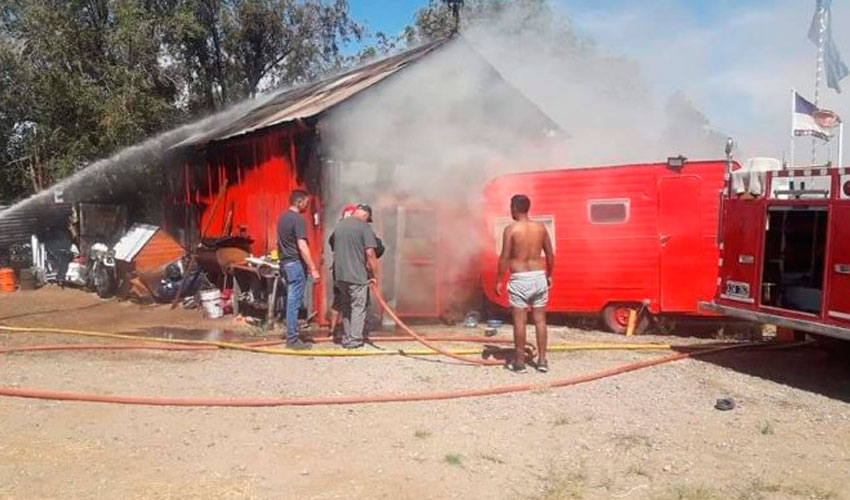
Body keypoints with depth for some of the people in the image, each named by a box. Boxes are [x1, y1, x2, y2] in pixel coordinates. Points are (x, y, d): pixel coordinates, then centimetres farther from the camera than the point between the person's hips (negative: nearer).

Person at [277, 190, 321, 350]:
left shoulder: (282, 218, 13)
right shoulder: (298, 219, -15)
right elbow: (302, 246, -21)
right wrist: (313, 269, -20)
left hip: (285, 263, 9)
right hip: (295, 264, -9)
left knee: (291, 301, 14)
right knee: (294, 302, -5)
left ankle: (291, 335, 20)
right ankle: (292, 339, -1)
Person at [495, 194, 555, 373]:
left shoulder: (511, 229, -8)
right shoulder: (540, 228, 5)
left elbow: (505, 258, -10)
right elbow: (550, 255, 10)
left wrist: (499, 280, -3)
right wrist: (549, 275, 22)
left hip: (520, 279, -4)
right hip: (539, 277, 4)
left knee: (520, 321, 2)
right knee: (540, 320, 10)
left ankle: (519, 361, 8)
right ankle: (542, 360, 14)